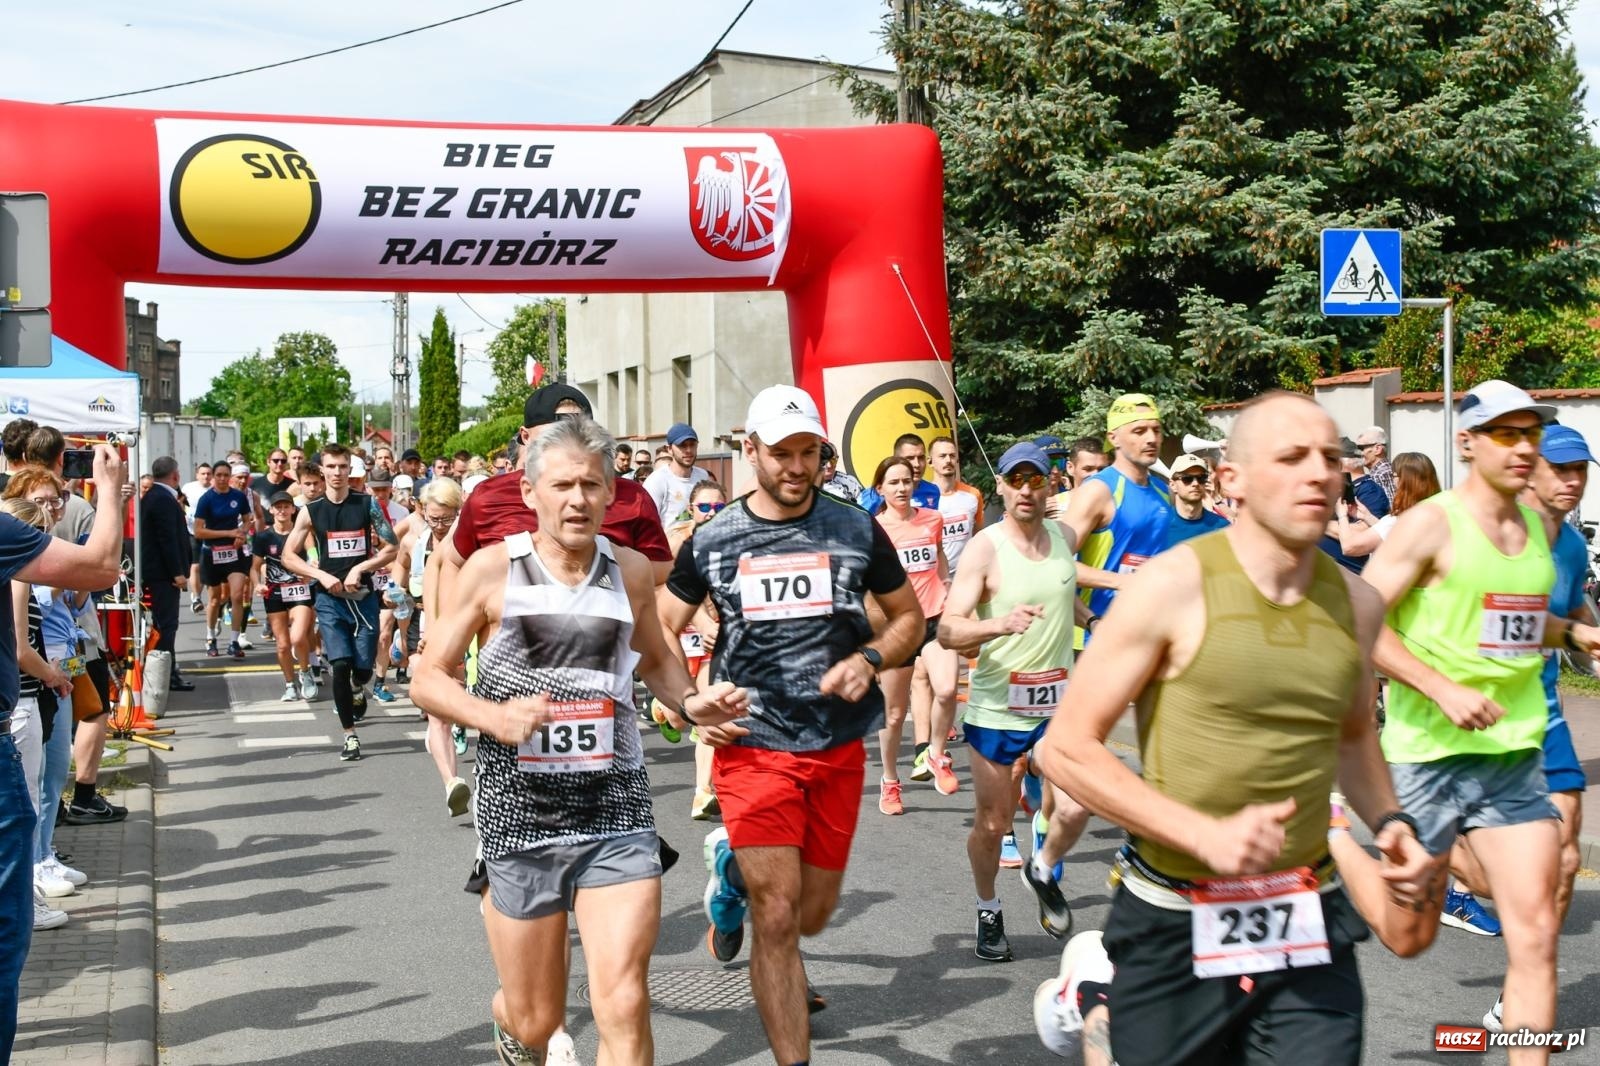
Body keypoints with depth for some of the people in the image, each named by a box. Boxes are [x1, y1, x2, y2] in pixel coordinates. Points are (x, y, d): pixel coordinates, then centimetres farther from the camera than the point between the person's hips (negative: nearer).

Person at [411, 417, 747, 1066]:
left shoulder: (632, 571, 3)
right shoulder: (494, 568, -5)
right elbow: (428, 679, -1)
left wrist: (692, 702, 2)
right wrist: (496, 717, -19)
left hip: (615, 806, 2)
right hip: (518, 812, -1)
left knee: (623, 1007, -14)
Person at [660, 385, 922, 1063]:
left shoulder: (857, 530, 0)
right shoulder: (713, 540, -1)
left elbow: (909, 617, 10)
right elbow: (661, 633, 9)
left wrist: (869, 658, -10)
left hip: (839, 750, 2)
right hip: (753, 748, -2)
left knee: (812, 918, 16)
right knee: (776, 919, -7)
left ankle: (734, 865, 48)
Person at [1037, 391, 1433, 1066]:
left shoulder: (1355, 604, 4)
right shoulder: (1172, 586, -12)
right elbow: (1066, 749, -12)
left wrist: (1388, 821, 5)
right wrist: (1206, 834, -20)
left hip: (1307, 929, 4)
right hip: (1175, 930, -4)